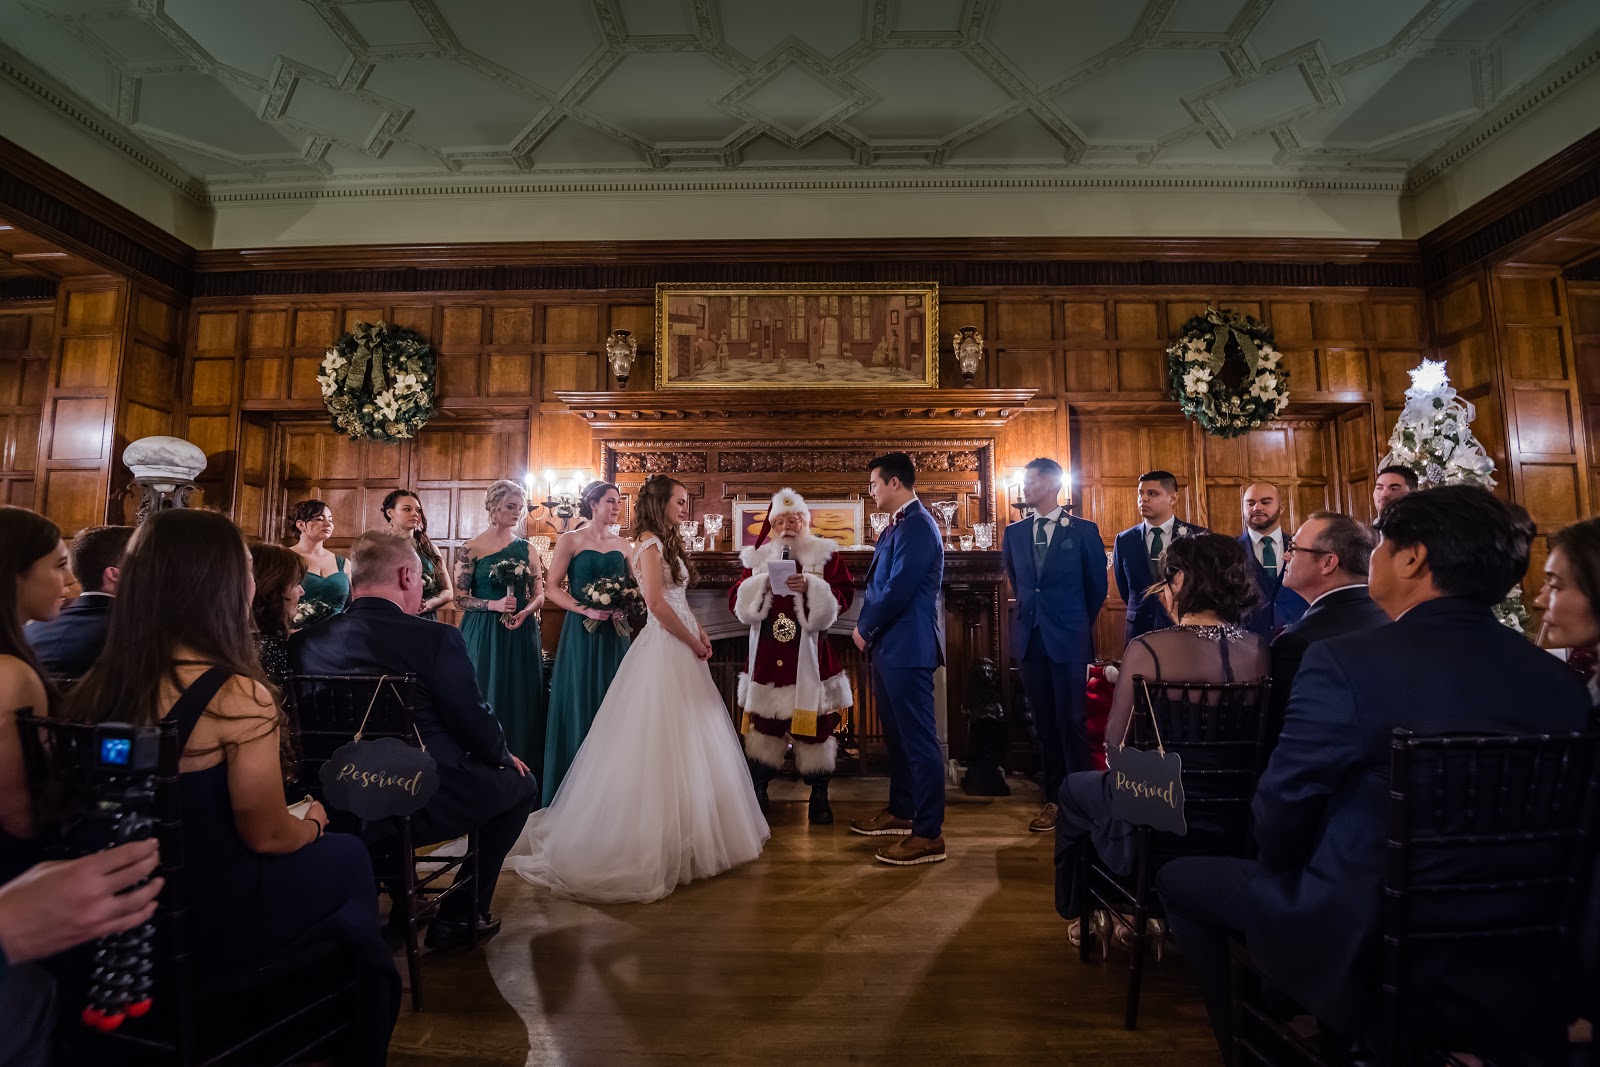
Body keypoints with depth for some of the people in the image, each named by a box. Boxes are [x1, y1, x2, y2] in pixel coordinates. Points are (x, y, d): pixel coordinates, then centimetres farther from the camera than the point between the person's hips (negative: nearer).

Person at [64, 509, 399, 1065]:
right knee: (347, 856, 15)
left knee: (314, 852, 23)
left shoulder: (97, 684, -4)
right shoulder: (238, 696, -25)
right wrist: (314, 821, 5)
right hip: (206, 924, -6)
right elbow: (268, 835, -16)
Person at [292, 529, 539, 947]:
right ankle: (462, 915, 19)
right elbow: (475, 724, -13)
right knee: (521, 783, 19)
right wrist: (504, 756, 9)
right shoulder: (437, 638, -21)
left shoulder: (305, 642, -5)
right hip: (425, 808, -6)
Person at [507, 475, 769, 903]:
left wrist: (698, 634, 3)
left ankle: (682, 829, 25)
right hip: (664, 648, -10)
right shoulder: (651, 544, -12)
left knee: (683, 741, 14)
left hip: (679, 647, 10)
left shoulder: (666, 544, 17)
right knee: (664, 743, -3)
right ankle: (661, 838, 7)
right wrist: (693, 642, -13)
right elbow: (658, 603, -21)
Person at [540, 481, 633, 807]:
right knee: (580, 706, 1)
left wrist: (626, 608, -5)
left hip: (615, 635, 4)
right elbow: (552, 588, -5)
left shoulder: (622, 544, 11)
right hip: (582, 634, -4)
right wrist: (585, 610, -16)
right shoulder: (571, 540, -1)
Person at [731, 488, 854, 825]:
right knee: (763, 721, 4)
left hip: (809, 652, -2)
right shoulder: (758, 557, 12)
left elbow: (843, 595, -5)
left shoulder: (825, 554, 5)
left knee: (814, 723, 2)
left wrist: (811, 585, -20)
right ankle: (758, 793, 19)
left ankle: (819, 797, 17)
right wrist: (761, 585, -11)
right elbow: (737, 601, 6)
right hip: (767, 653, 2)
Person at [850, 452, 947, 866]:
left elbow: (898, 590, -22)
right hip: (888, 645, 10)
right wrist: (868, 628, 5)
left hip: (907, 647, -10)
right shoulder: (896, 525, 15)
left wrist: (865, 628, -9)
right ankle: (900, 811, 35)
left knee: (919, 739, -3)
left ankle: (929, 834, 6)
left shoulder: (917, 526, -16)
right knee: (897, 735, 20)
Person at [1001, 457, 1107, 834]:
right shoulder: (1014, 532, 7)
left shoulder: (1084, 531, -3)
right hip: (1030, 639, 4)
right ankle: (1053, 798, 21)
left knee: (1070, 722, 0)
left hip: (1069, 640, -4)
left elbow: (1097, 586, 5)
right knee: (1044, 723, 10)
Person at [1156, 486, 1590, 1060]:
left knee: (1180, 878, 14)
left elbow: (1280, 813, -15)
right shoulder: (1561, 683, -4)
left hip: (1357, 945, -6)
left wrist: (1288, 871, 7)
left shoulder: (1345, 662, -23)